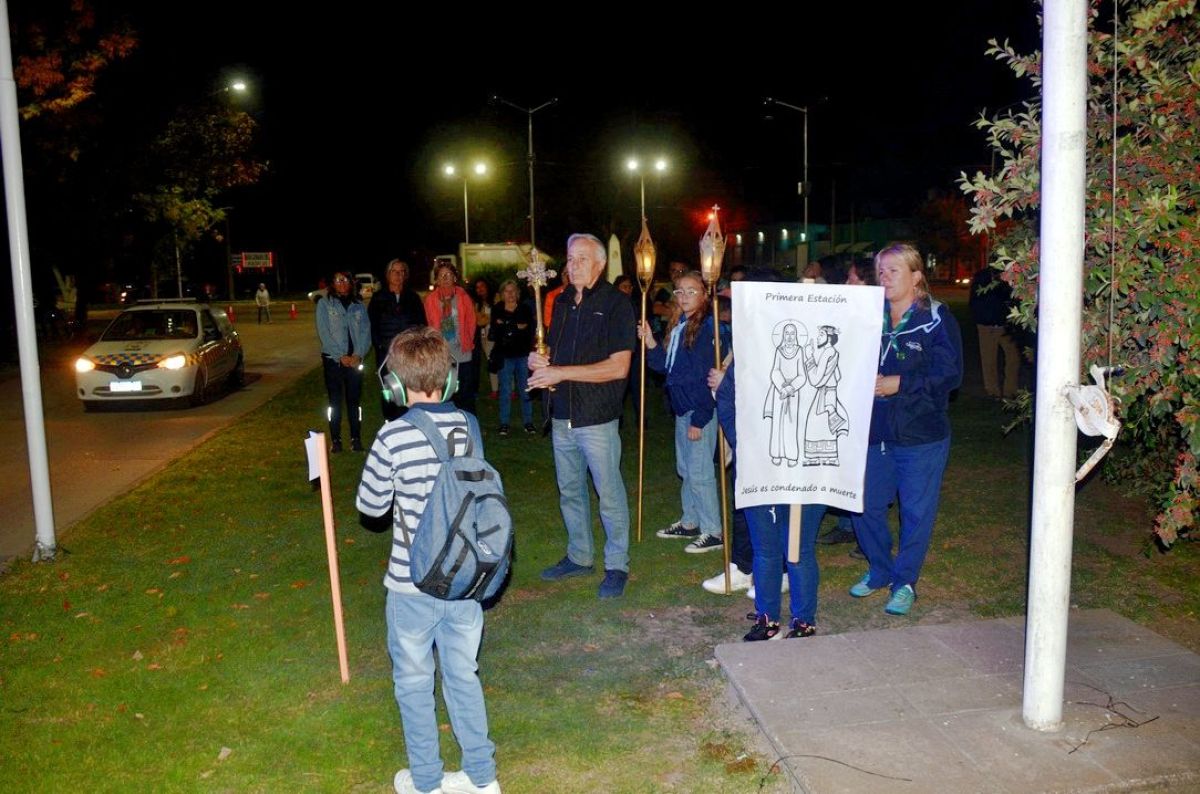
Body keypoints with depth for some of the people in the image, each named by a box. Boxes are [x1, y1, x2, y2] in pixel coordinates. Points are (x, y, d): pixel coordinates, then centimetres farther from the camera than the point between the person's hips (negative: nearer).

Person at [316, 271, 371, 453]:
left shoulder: (359, 305, 10)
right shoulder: (324, 303, 2)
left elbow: (366, 332, 4)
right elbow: (324, 333, -5)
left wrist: (357, 355, -10)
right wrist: (340, 356, -11)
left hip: (354, 360, 2)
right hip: (333, 359, -2)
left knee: (354, 400, 3)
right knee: (335, 400, 2)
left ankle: (356, 438, 9)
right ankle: (335, 439, 8)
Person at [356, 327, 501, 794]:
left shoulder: (393, 437, -18)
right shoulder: (468, 426, -4)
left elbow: (371, 505, -6)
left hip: (413, 584, -4)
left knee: (414, 682, 15)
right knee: (464, 676, 19)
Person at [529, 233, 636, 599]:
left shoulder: (615, 304, -10)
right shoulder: (562, 303, 11)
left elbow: (618, 367, -19)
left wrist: (560, 372, -20)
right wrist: (540, 361, -3)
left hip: (597, 418, -7)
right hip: (563, 416, 7)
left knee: (609, 493, 2)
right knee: (570, 491, 17)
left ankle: (617, 565, 16)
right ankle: (579, 557, 32)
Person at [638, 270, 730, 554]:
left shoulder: (708, 328, -15)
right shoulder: (679, 326, 12)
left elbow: (705, 377, -18)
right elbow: (666, 366, 16)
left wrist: (698, 420, -19)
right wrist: (650, 343, 1)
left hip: (701, 409, -9)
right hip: (682, 408, 9)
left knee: (699, 471, -3)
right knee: (685, 468, 17)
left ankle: (712, 531, 8)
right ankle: (690, 522, 31)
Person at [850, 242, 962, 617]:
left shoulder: (937, 320, -8)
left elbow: (950, 374, -16)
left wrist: (898, 383, -21)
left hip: (921, 435, -5)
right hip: (873, 432, 5)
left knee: (915, 512, 5)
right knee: (865, 506, 11)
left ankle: (905, 581, 21)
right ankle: (879, 570, 32)